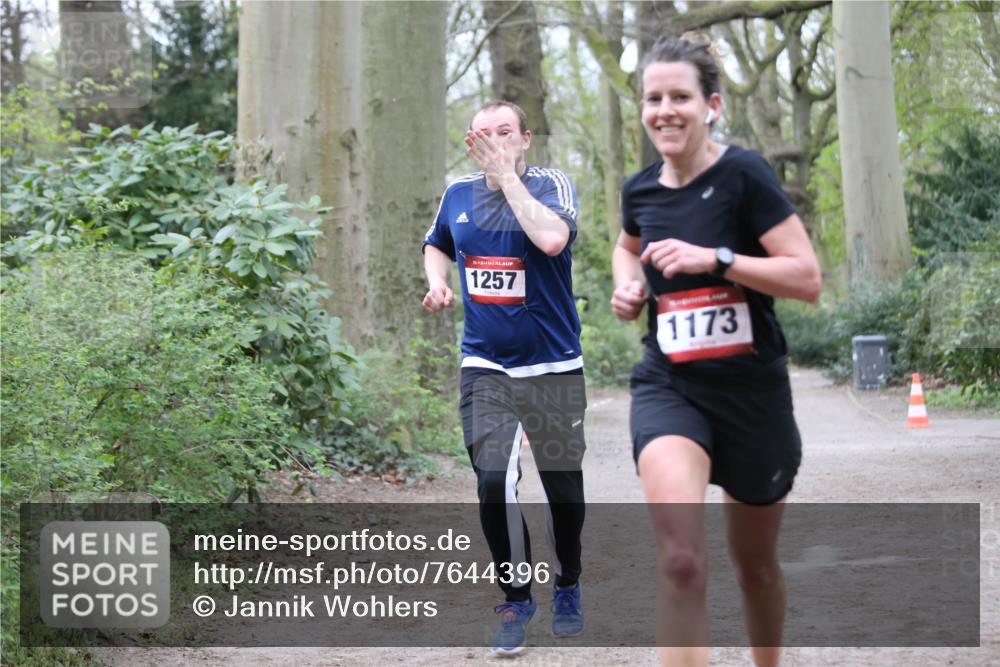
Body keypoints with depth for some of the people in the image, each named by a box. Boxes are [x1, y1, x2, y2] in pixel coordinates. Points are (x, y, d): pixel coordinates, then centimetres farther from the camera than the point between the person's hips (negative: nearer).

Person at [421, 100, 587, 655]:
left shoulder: (550, 184, -9)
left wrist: (506, 173, -23)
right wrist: (436, 282, 3)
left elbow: (553, 239, -31)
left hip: (554, 367, -2)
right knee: (492, 483, -10)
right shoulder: (458, 194, 4)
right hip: (486, 367, 2)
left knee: (563, 487, 10)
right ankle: (516, 598, 7)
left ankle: (567, 589, 33)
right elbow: (437, 246, 24)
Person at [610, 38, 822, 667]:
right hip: (669, 387, 2)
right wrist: (628, 284, 7)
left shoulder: (744, 174, -11)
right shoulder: (641, 190, 2)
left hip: (753, 391, -1)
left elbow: (808, 279, -16)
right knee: (680, 559, -24)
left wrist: (714, 258, -24)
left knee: (755, 562, 17)